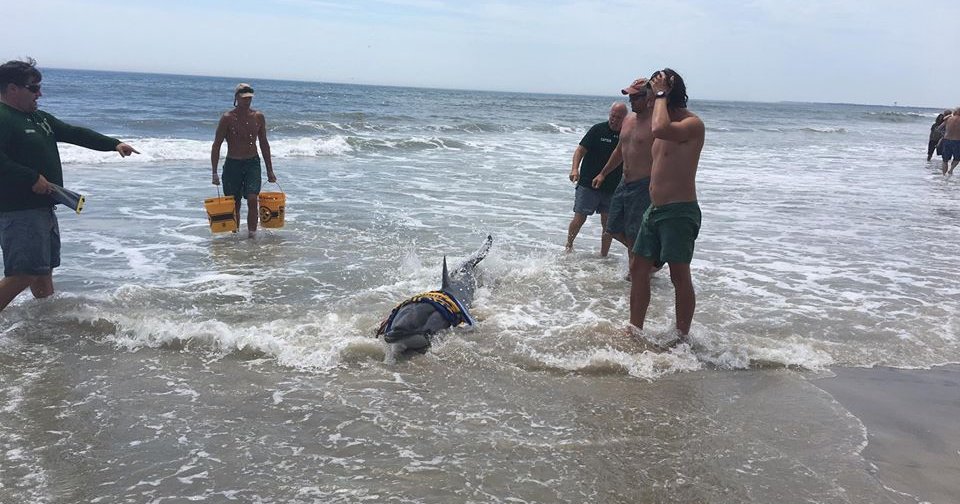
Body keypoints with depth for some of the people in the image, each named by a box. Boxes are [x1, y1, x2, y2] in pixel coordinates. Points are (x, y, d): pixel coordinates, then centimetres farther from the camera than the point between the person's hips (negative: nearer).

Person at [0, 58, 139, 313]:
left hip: (43, 207, 10)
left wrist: (114, 144, 14)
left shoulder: (39, 118, 15)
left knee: (44, 268, 17)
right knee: (23, 273, -12)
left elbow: (74, 134, 19)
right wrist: (32, 179, -26)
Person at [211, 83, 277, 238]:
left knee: (252, 199, -16)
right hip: (232, 164, -1)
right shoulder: (227, 118, -7)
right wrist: (214, 173, -10)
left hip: (252, 163, 1)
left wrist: (269, 170, 10)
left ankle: (252, 233, -9)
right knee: (234, 205, 5)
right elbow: (216, 146, -4)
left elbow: (264, 144, 11)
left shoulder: (258, 117, 2)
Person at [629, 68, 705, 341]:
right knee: (639, 269, 11)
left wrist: (661, 94, -20)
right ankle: (635, 330, 21)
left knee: (680, 276, -5)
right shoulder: (669, 121, 16)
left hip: (679, 211, -9)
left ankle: (682, 339, 3)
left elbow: (659, 129, -33)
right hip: (655, 209, 10)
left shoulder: (692, 123, -14)